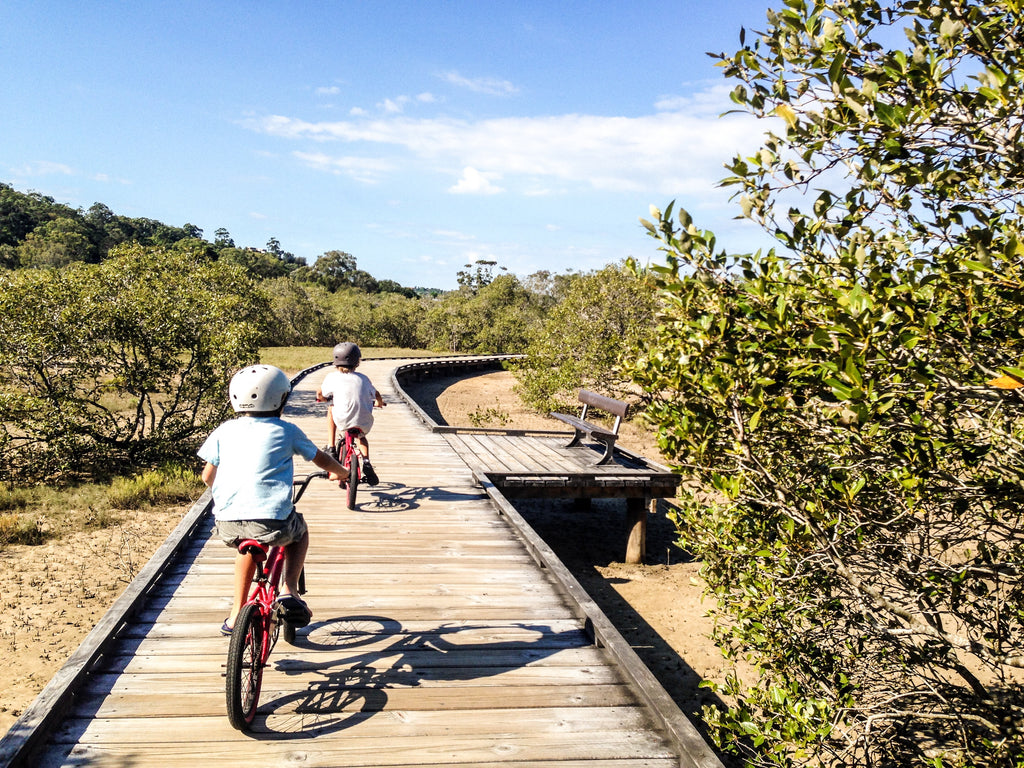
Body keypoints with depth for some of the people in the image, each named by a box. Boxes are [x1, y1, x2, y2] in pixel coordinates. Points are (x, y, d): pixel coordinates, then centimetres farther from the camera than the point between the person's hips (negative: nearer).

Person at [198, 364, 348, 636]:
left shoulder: (224, 431, 11)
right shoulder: (286, 431, 6)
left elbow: (207, 475, 16)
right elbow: (322, 460, 19)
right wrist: (340, 471, 41)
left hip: (228, 525, 3)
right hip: (272, 522, -3)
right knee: (300, 532, 31)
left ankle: (236, 614, 34)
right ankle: (289, 590, 10)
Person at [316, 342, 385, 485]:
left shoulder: (332, 376, 8)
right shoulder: (362, 378, 14)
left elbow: (320, 394, 19)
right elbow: (376, 394, 25)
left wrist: (322, 398, 44)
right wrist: (379, 403, 48)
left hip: (343, 420, -2)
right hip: (364, 423, 2)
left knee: (331, 409, 32)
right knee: (361, 436, 37)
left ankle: (331, 447, 28)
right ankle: (366, 461, 12)